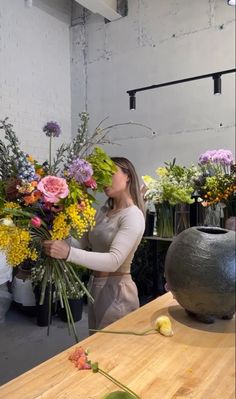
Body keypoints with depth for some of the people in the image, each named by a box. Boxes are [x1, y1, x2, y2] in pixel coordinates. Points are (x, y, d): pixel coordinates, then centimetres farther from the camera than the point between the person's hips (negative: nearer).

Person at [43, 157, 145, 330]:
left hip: (117, 290, -7)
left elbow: (114, 261, -30)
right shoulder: (104, 211, 7)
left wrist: (68, 253, -40)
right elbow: (82, 241, 0)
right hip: (95, 286, 8)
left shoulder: (133, 216, -18)